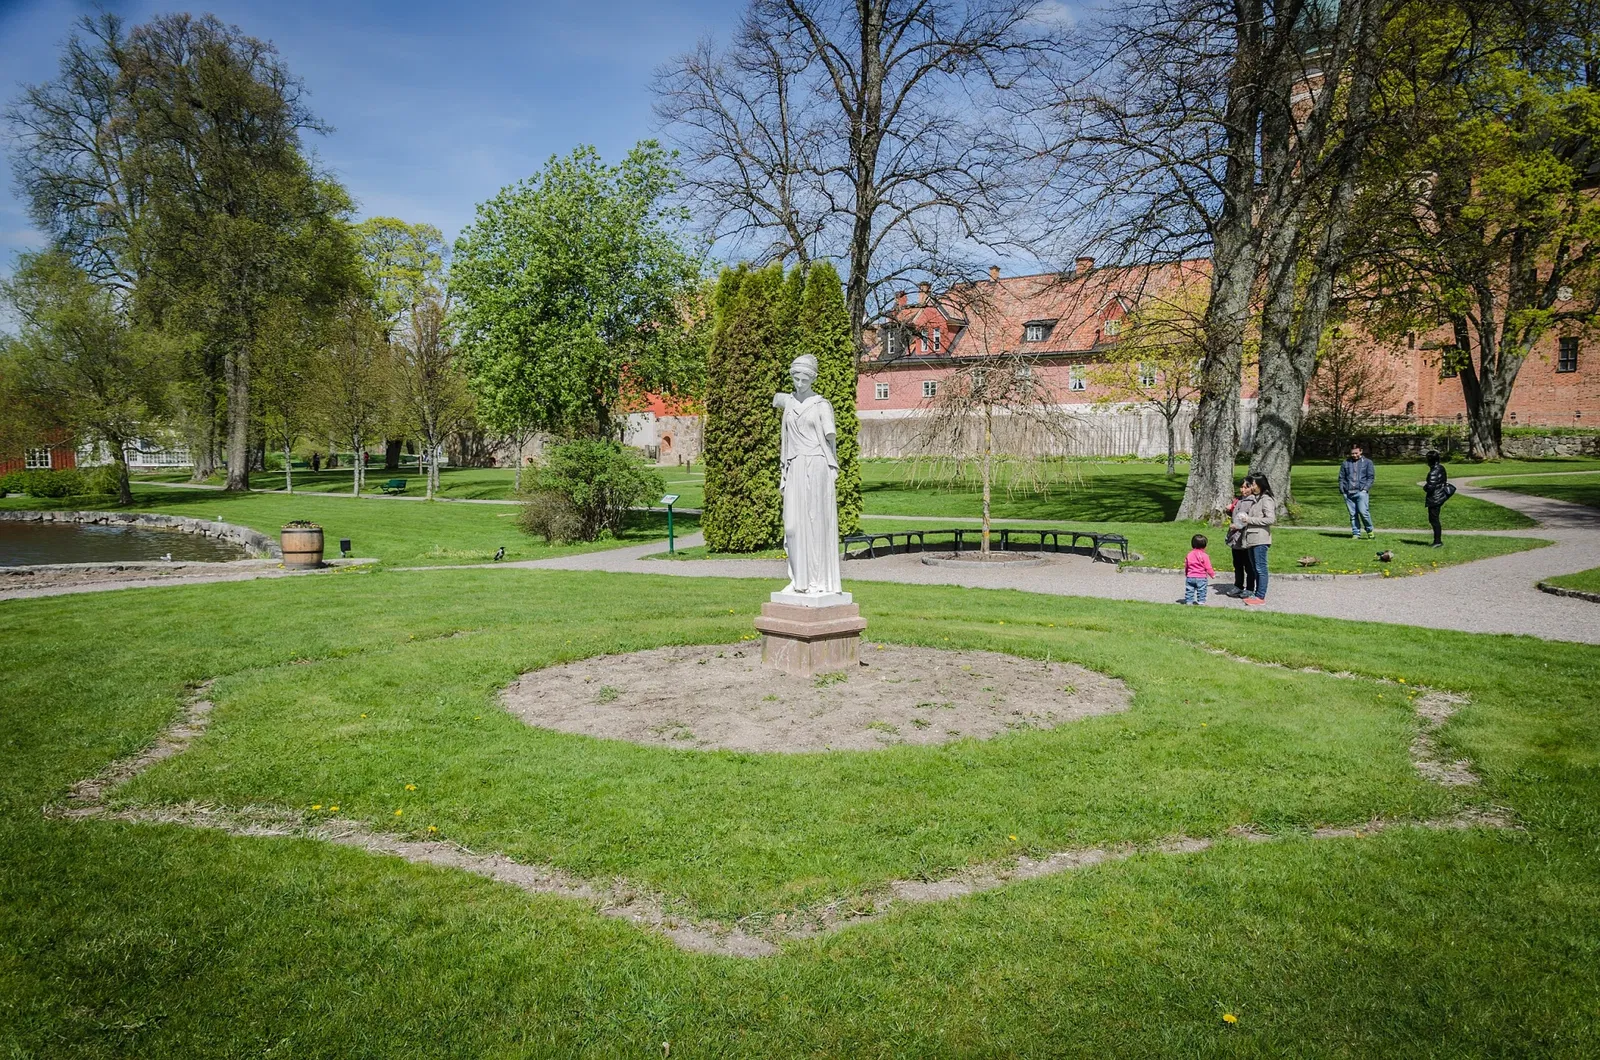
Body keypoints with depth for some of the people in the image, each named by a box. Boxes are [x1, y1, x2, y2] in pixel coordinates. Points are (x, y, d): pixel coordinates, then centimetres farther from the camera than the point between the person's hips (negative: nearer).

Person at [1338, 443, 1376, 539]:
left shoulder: (1367, 462, 9)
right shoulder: (1345, 463, 15)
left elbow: (1371, 476, 6)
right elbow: (1341, 477, 18)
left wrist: (1366, 488, -7)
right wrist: (1342, 489, 5)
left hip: (1361, 492, -3)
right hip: (1348, 493, 3)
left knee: (1363, 512, -14)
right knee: (1353, 514, 3)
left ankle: (1370, 530, 6)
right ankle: (1356, 534, 8)